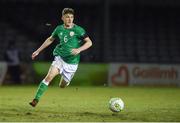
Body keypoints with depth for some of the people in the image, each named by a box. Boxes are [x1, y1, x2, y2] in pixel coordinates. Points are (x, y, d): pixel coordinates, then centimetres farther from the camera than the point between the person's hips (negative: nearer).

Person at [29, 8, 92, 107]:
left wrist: (79, 49, -25)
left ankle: (66, 80, 46)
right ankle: (36, 99, -22)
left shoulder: (78, 30, -8)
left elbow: (89, 42, -8)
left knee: (62, 86, 8)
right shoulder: (59, 29, 3)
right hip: (60, 58, 1)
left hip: (72, 62, -1)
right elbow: (50, 39, 20)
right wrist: (38, 51, 23)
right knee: (49, 76, -23)